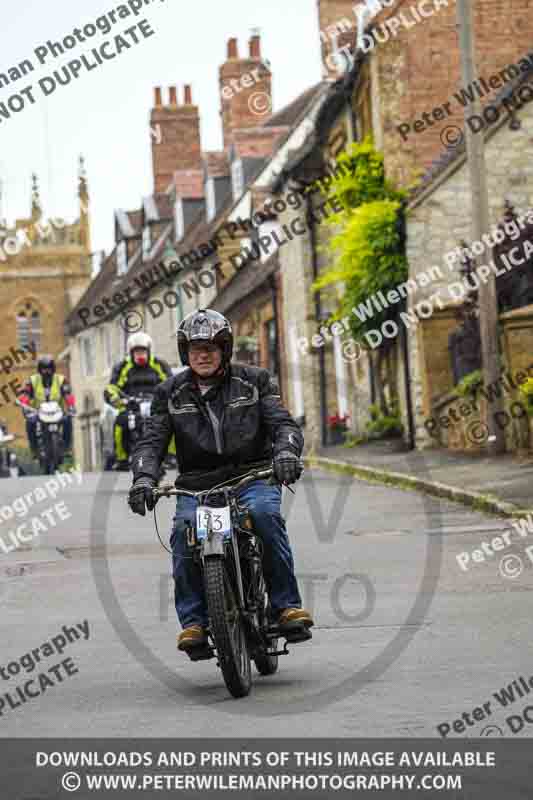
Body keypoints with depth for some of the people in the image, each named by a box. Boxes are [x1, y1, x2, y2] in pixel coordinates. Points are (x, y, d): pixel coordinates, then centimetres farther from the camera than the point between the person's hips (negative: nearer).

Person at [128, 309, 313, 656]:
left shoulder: (254, 380, 8)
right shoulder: (171, 393, 11)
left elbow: (283, 423, -1)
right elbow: (153, 441, 4)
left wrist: (286, 451, -25)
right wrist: (144, 478, -18)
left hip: (252, 476, -1)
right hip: (197, 485, 1)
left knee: (264, 512, -34)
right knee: (184, 529, -29)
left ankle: (287, 604, -25)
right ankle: (193, 621, -22)